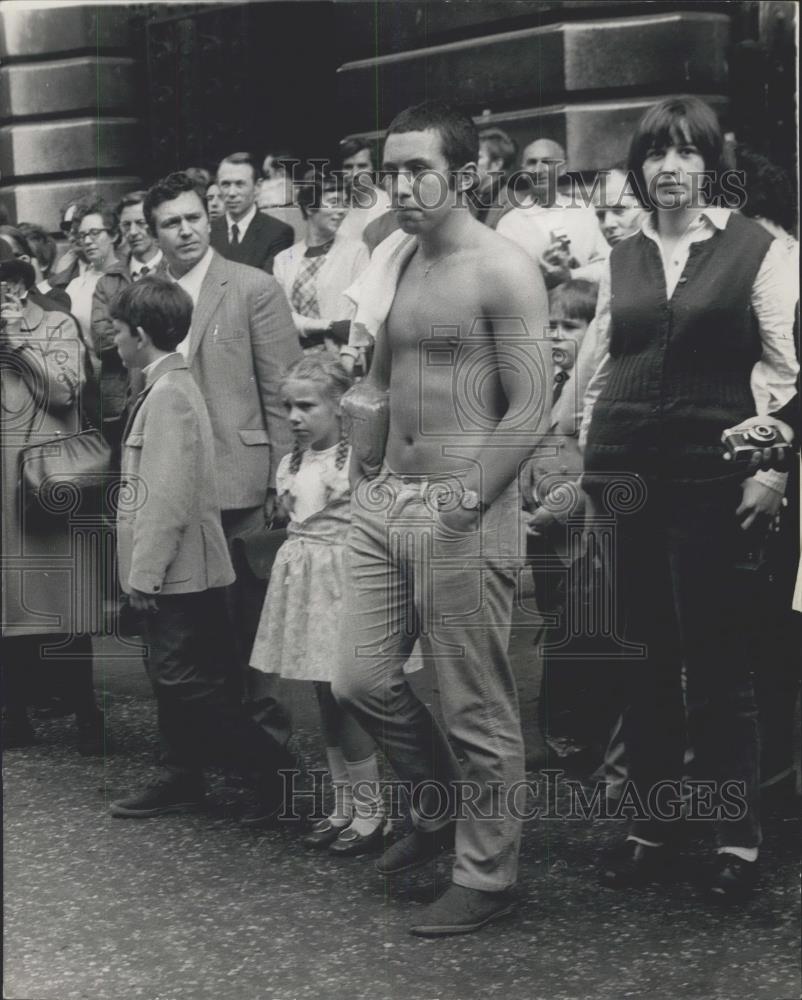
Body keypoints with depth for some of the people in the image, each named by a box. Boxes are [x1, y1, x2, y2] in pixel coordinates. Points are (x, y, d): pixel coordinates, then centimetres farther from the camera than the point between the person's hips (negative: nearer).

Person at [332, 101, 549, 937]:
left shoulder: (501, 272, -11)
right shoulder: (394, 259, 12)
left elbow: (529, 409, -15)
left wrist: (463, 506, -17)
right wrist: (366, 474, 11)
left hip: (463, 510, -7)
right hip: (384, 500, 8)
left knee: (477, 709, 2)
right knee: (361, 682, 10)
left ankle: (485, 875, 18)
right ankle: (438, 806, 35)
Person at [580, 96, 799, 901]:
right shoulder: (622, 259, 12)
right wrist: (589, 462, 10)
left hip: (710, 474, -4)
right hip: (631, 475, 4)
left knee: (715, 654, -2)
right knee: (645, 653, 9)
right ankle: (650, 826, 20)